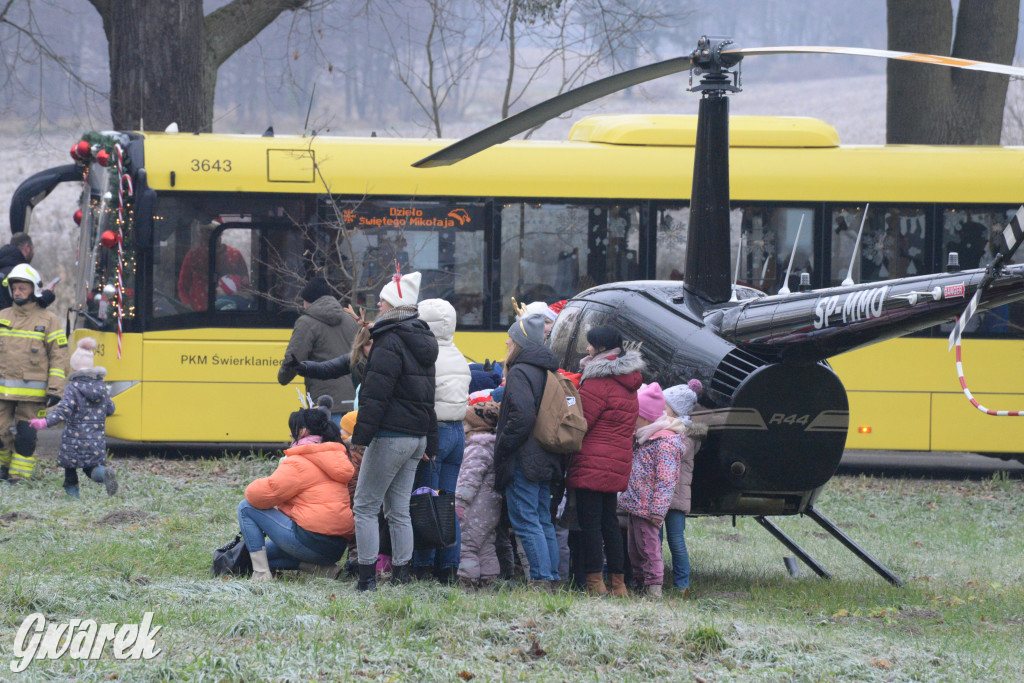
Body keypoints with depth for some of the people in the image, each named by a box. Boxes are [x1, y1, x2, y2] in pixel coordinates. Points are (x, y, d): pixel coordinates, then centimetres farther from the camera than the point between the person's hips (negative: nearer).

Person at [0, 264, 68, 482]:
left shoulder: (48, 321, 1)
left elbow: (59, 356, 0)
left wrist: (55, 390, -7)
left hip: (32, 392, -3)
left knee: (26, 436, -4)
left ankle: (19, 475, 7)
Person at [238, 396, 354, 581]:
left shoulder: (298, 463, -9)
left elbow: (267, 493, -16)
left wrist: (251, 490, 6)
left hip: (310, 541, -9)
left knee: (246, 507, 0)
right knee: (267, 550, 27)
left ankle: (261, 572, -8)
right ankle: (320, 568, 7)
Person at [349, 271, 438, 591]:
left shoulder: (390, 342, -13)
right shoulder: (422, 342, 16)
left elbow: (376, 393, -18)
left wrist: (361, 435, -18)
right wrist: (430, 443, 25)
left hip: (391, 436, -9)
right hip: (418, 436, 9)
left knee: (365, 507, -3)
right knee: (398, 510, 12)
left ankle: (367, 577, -7)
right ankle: (401, 575, 10)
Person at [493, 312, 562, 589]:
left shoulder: (520, 373, -13)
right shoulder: (545, 371, 16)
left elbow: (521, 418, -23)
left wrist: (501, 449, -14)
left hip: (523, 460, -9)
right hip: (545, 460, 9)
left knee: (525, 521, -8)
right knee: (543, 521, 13)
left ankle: (542, 578, -14)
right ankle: (552, 577, 12)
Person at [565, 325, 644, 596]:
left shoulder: (598, 382, -14)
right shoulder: (628, 383, 14)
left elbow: (580, 423, -14)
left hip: (593, 462, -9)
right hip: (618, 463, 9)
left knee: (589, 521, -5)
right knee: (609, 521, 14)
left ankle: (594, 581, -7)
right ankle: (618, 582, 15)